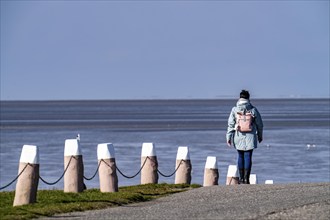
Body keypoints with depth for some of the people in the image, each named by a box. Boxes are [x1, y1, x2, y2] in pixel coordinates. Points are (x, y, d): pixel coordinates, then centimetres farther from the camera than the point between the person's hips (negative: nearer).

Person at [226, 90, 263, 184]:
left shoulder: (235, 109, -2)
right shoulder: (253, 110, -2)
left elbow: (231, 124, -3)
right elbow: (259, 124, 6)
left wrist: (228, 137, 2)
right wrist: (260, 136, 20)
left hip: (238, 137, 1)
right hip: (250, 137, -1)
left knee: (240, 156, 13)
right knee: (248, 157, 0)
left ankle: (241, 178, 15)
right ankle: (246, 178, -4)